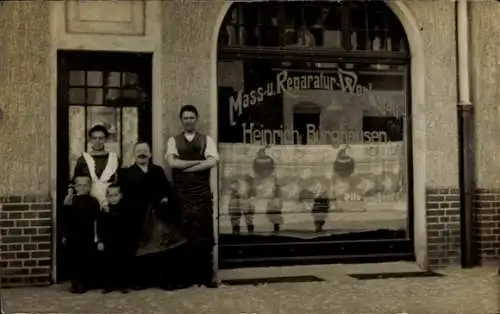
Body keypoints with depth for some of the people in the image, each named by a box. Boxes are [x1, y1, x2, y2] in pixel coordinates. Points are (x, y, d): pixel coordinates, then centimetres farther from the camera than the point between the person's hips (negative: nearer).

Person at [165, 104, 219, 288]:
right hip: (181, 194, 0)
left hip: (203, 193, 0)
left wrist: (186, 167, -11)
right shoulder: (173, 141, 7)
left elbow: (212, 162, -11)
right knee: (184, 236, 3)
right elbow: (172, 162, -10)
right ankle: (187, 276, 12)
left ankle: (206, 276, 8)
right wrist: (198, 161, -10)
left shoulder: (206, 140, 6)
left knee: (204, 235, 1)